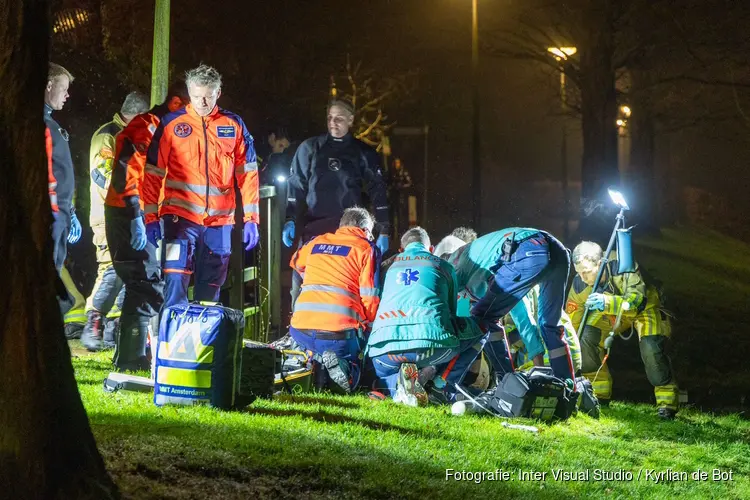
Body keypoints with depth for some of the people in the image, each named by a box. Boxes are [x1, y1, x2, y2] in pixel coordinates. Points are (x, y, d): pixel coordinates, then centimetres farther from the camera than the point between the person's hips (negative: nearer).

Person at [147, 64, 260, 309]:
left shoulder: (234, 125, 7)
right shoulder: (172, 123, 2)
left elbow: (247, 174, 9)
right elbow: (154, 173, 3)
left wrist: (250, 219, 4)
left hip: (220, 221, 3)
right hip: (181, 216, -2)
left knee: (211, 289, 9)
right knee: (175, 283, -15)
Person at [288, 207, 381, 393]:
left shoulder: (317, 242, 19)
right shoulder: (367, 248, 7)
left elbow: (296, 262, 42)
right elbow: (370, 298, 0)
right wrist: (367, 323, 18)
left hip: (301, 330, 4)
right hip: (340, 333, -4)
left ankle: (313, 360, 3)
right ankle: (341, 367, -13)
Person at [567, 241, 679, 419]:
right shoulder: (579, 284, -25)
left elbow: (637, 301, -49)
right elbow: (572, 321, -12)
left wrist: (607, 302, -64)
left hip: (644, 306, -4)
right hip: (611, 312, 5)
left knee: (651, 349, -27)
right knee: (587, 338, -16)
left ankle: (667, 402, -13)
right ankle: (599, 395, 1)